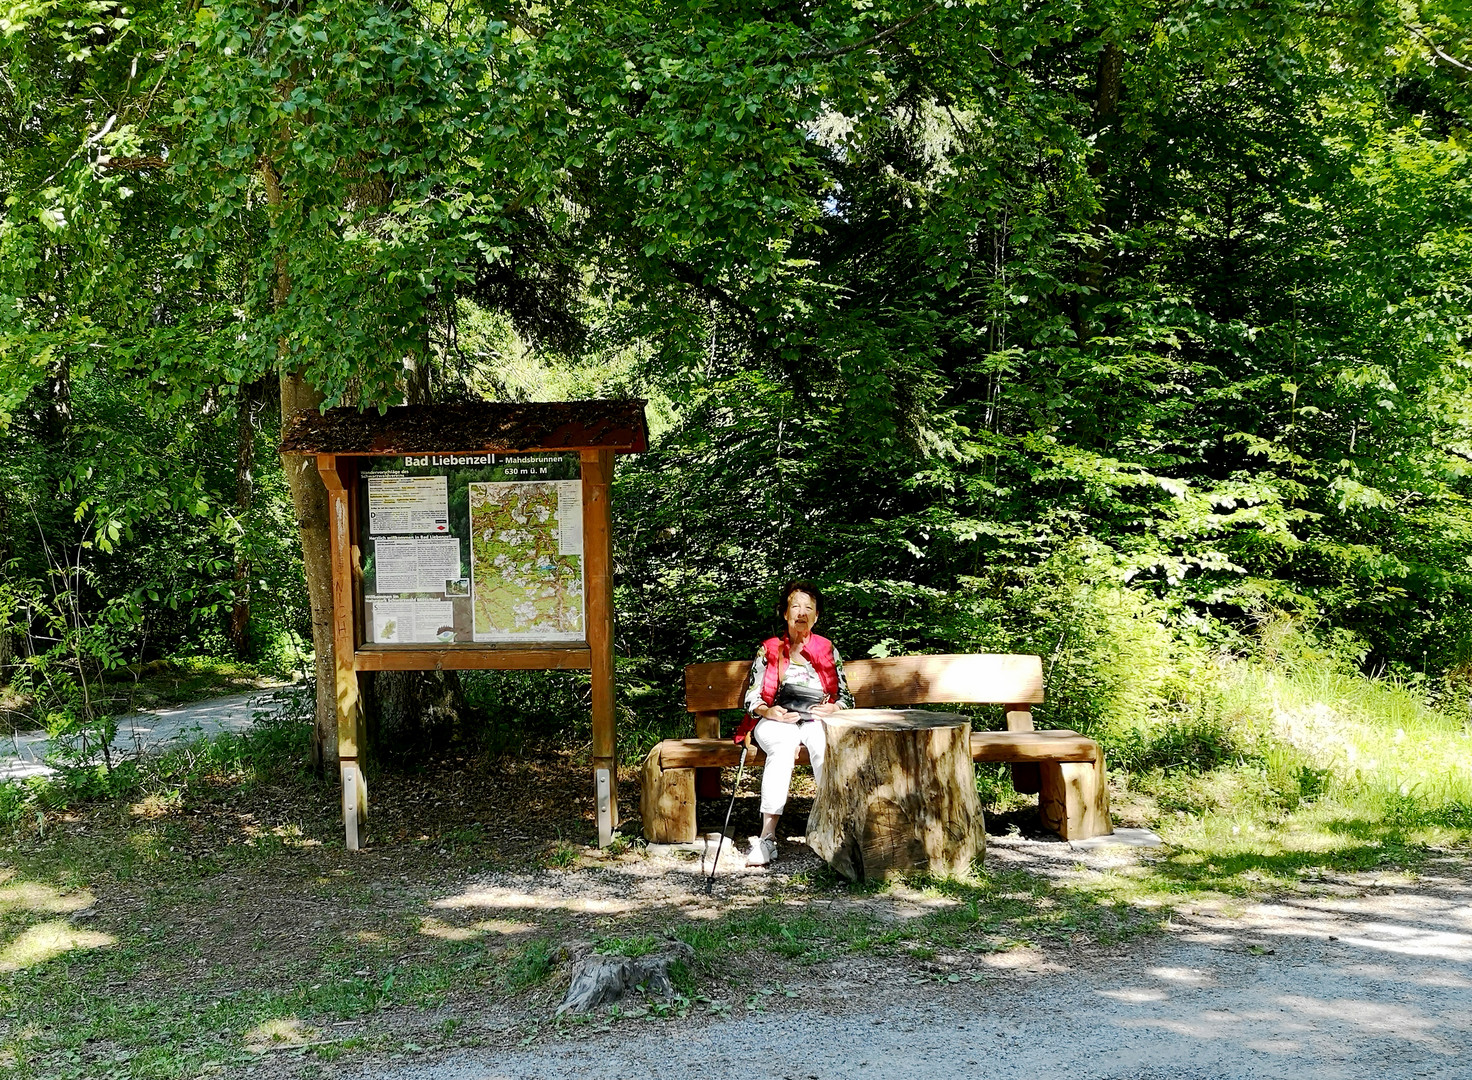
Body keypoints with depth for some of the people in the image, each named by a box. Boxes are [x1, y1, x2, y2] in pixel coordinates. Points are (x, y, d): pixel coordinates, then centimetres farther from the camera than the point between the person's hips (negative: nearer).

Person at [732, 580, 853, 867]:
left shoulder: (827, 650, 20)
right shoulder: (769, 650, 17)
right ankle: (768, 837, -47)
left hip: (816, 721, 1)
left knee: (824, 744, -37)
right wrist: (768, 711, -11)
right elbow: (752, 698, 12)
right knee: (785, 744, -38)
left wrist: (834, 708, -6)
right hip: (775, 721, -1)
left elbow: (846, 696, 18)